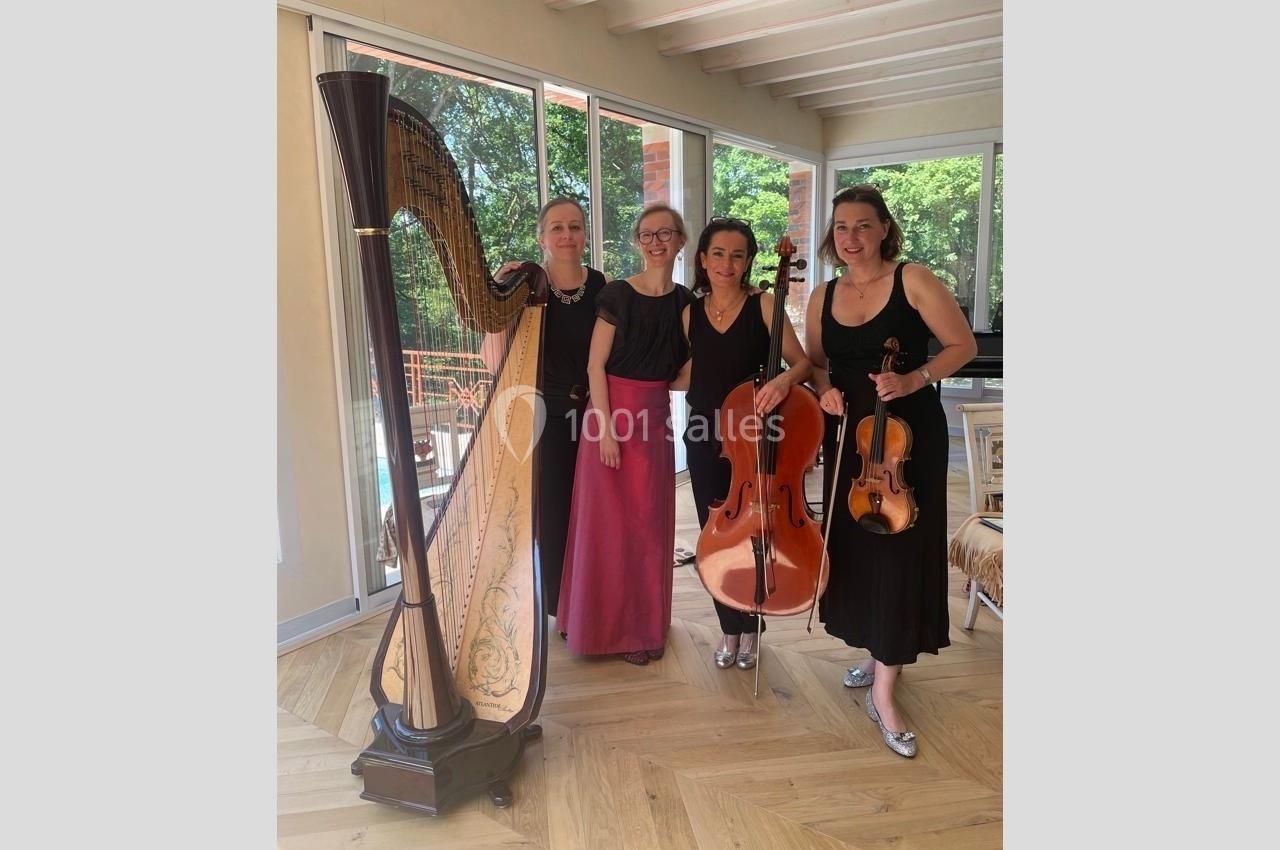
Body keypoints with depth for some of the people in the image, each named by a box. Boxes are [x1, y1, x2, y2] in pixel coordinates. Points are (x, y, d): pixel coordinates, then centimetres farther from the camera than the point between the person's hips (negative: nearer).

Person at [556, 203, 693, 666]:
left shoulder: (684, 301, 6)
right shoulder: (617, 293, -7)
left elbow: (684, 368, 12)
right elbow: (595, 365, -9)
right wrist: (607, 428, -14)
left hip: (656, 415, 4)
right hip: (614, 411, -4)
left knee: (651, 523, 10)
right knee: (610, 523, 3)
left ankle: (644, 623, 27)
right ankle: (611, 624, 21)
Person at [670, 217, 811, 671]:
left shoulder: (764, 304, -5)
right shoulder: (691, 313, 6)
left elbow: (802, 362, -8)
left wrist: (783, 380, -28)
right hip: (705, 439, 3)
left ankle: (750, 629, 27)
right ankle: (730, 629, 26)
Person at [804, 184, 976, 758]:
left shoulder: (913, 280, -7)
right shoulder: (822, 298, 7)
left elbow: (963, 345, -6)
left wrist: (914, 378, -22)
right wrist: (824, 390, -4)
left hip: (909, 436, -5)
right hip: (848, 437, 5)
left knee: (898, 552, -4)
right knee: (854, 546, 12)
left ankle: (883, 692, 6)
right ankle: (877, 654, 34)